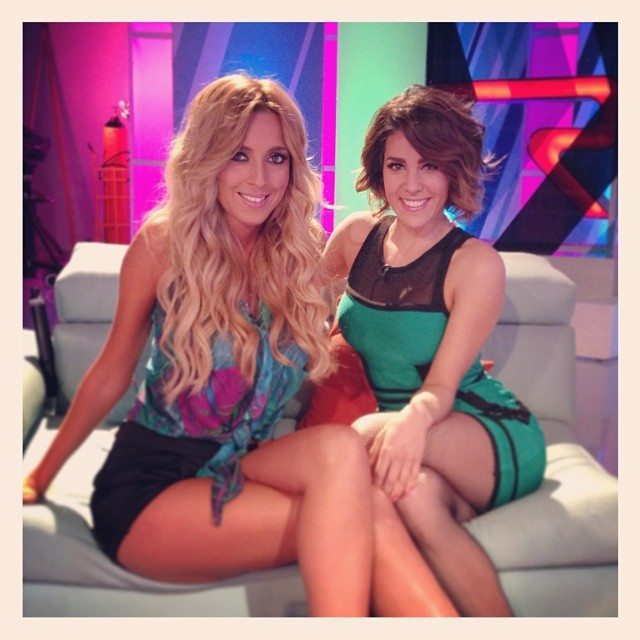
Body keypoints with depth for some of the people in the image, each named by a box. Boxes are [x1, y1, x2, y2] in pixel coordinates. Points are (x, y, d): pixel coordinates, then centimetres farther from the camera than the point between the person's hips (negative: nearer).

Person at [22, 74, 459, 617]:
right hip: (148, 489, -3)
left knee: (361, 514, -32)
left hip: (244, 469, 3)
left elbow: (325, 362, 8)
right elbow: (112, 372, 2)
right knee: (351, 483, -30)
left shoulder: (303, 251, 1)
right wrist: (39, 478, 8)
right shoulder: (163, 244, -8)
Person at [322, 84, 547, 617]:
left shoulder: (477, 263, -11)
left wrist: (415, 418, -38)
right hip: (412, 444, 3)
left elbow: (442, 386, -16)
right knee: (414, 492, -35)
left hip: (495, 439, -2)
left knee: (368, 435, -34)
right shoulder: (357, 235, 2)